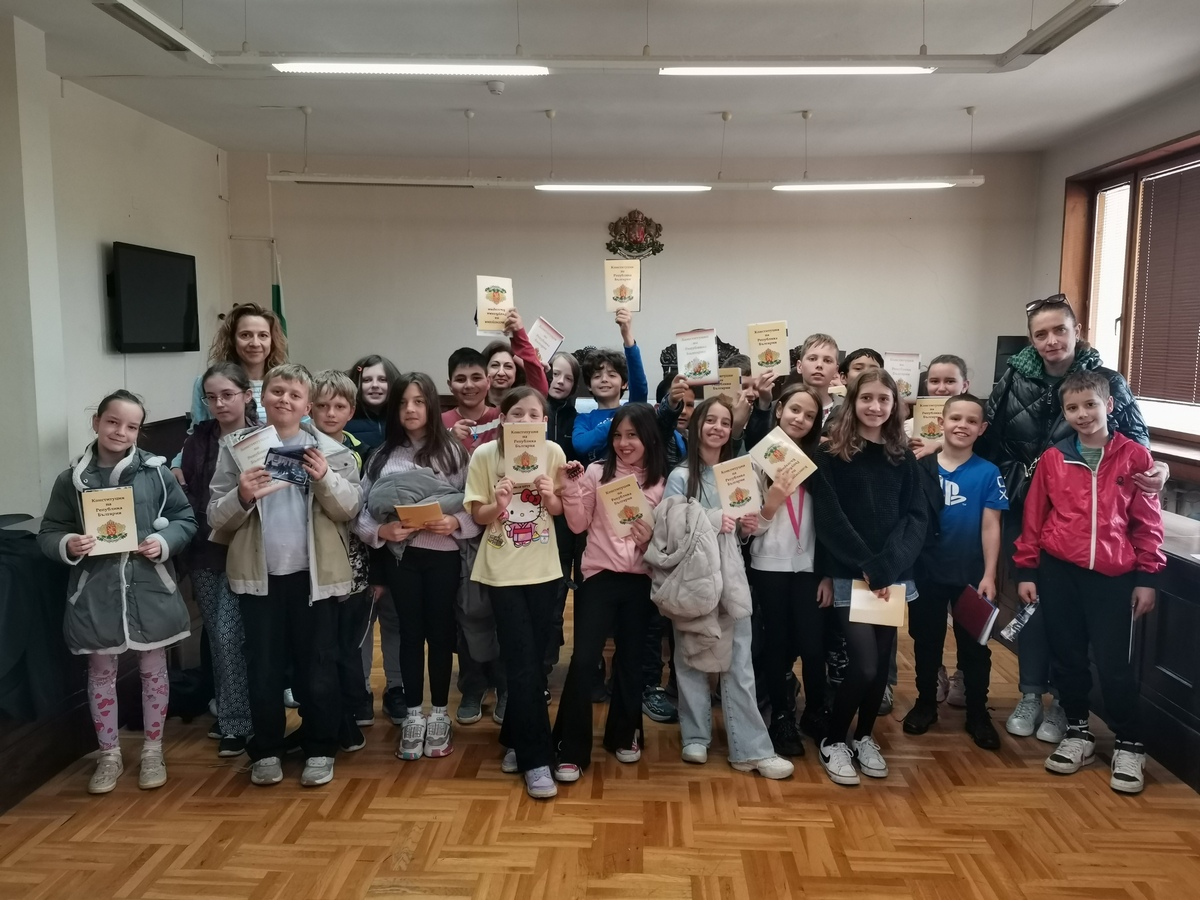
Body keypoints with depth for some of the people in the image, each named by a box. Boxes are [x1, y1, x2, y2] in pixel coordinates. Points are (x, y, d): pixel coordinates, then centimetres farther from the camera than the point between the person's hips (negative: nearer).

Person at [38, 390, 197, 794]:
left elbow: (186, 519, 2)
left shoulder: (155, 472, -5)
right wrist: (67, 545, -18)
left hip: (150, 590, 0)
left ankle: (152, 751, 29)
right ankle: (109, 756, 31)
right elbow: (47, 534, 3)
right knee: (101, 675, 13)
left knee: (154, 671, 12)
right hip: (95, 593, 1)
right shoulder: (71, 480, -3)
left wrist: (165, 541, -16)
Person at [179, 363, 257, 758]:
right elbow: (186, 496, 7)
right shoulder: (197, 439, 7)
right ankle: (227, 712, 26)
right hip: (204, 551, 5)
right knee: (217, 638, 11)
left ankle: (236, 724, 7)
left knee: (229, 636, -7)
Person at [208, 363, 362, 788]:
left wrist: (326, 479, -18)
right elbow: (216, 517, 1)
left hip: (314, 573, -1)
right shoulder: (237, 446, 3)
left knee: (317, 666, 7)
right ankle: (266, 750, 26)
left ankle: (319, 749, 23)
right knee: (263, 668, 10)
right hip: (259, 574, 1)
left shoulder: (329, 449, 2)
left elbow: (350, 509, -2)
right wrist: (242, 497, -19)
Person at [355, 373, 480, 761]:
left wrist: (456, 521, -20)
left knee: (440, 632, 8)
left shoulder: (452, 450, -2)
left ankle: (439, 715, 23)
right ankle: (413, 715, 22)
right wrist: (381, 531, -15)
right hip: (401, 556, 2)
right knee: (410, 633, 10)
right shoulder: (383, 455, 5)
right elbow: (359, 511, 2)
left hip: (443, 554, -2)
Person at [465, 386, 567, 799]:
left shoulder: (553, 452, -4)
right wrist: (498, 503, -25)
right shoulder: (485, 455, -9)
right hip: (503, 570, -2)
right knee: (523, 663, -4)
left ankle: (515, 739, 31)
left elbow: (559, 510, 3)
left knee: (532, 658, 10)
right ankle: (536, 758, 4)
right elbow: (479, 516, -5)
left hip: (543, 568, 2)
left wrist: (550, 496, -18)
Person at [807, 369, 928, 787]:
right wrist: (867, 566, -16)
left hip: (894, 575, 4)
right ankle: (833, 741, 13)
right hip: (850, 576, -4)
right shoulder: (830, 455, -4)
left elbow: (917, 518, 1)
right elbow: (829, 520, -10)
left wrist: (887, 565, -14)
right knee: (864, 665, -9)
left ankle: (864, 737, 30)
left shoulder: (904, 458, 7)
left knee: (883, 662, 9)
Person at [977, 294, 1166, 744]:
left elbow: (1137, 439, 2)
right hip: (1025, 511, 1)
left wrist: (1152, 469, -17)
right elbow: (988, 441, 0)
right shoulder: (1014, 380, -3)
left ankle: (1062, 701, 25)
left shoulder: (1107, 382, -5)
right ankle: (1030, 695, 25)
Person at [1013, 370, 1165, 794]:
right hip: (1059, 571, 2)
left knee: (1113, 663, 1)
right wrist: (1026, 571, 4)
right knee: (1068, 657, 12)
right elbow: (1033, 518, 6)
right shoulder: (1053, 459, 2)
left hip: (1114, 575, -2)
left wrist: (1146, 578, 0)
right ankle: (1078, 733, 30)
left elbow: (1148, 523, 1)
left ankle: (1129, 746, 20)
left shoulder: (1134, 456, -2)